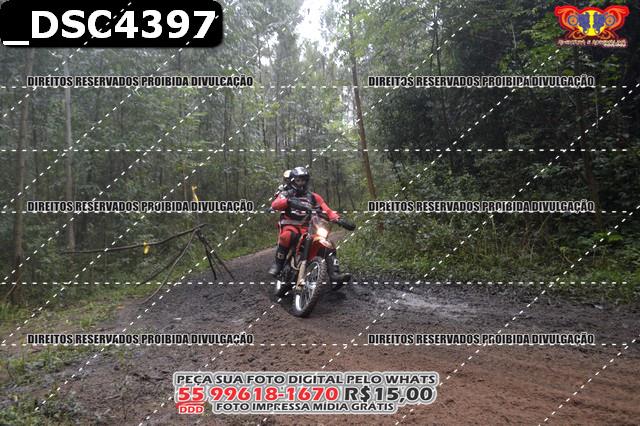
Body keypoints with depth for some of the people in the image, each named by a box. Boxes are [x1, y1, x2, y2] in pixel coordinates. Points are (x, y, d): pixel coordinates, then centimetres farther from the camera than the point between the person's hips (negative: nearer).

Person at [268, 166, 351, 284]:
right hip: (290, 226, -3)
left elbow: (326, 210, 7)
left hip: (308, 229, 3)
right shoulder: (286, 194, 11)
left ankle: (334, 274, -21)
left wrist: (335, 218, -15)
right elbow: (274, 204, -12)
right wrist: (289, 201, -33)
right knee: (287, 236, -39)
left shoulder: (313, 197, 19)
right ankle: (278, 263, -27)